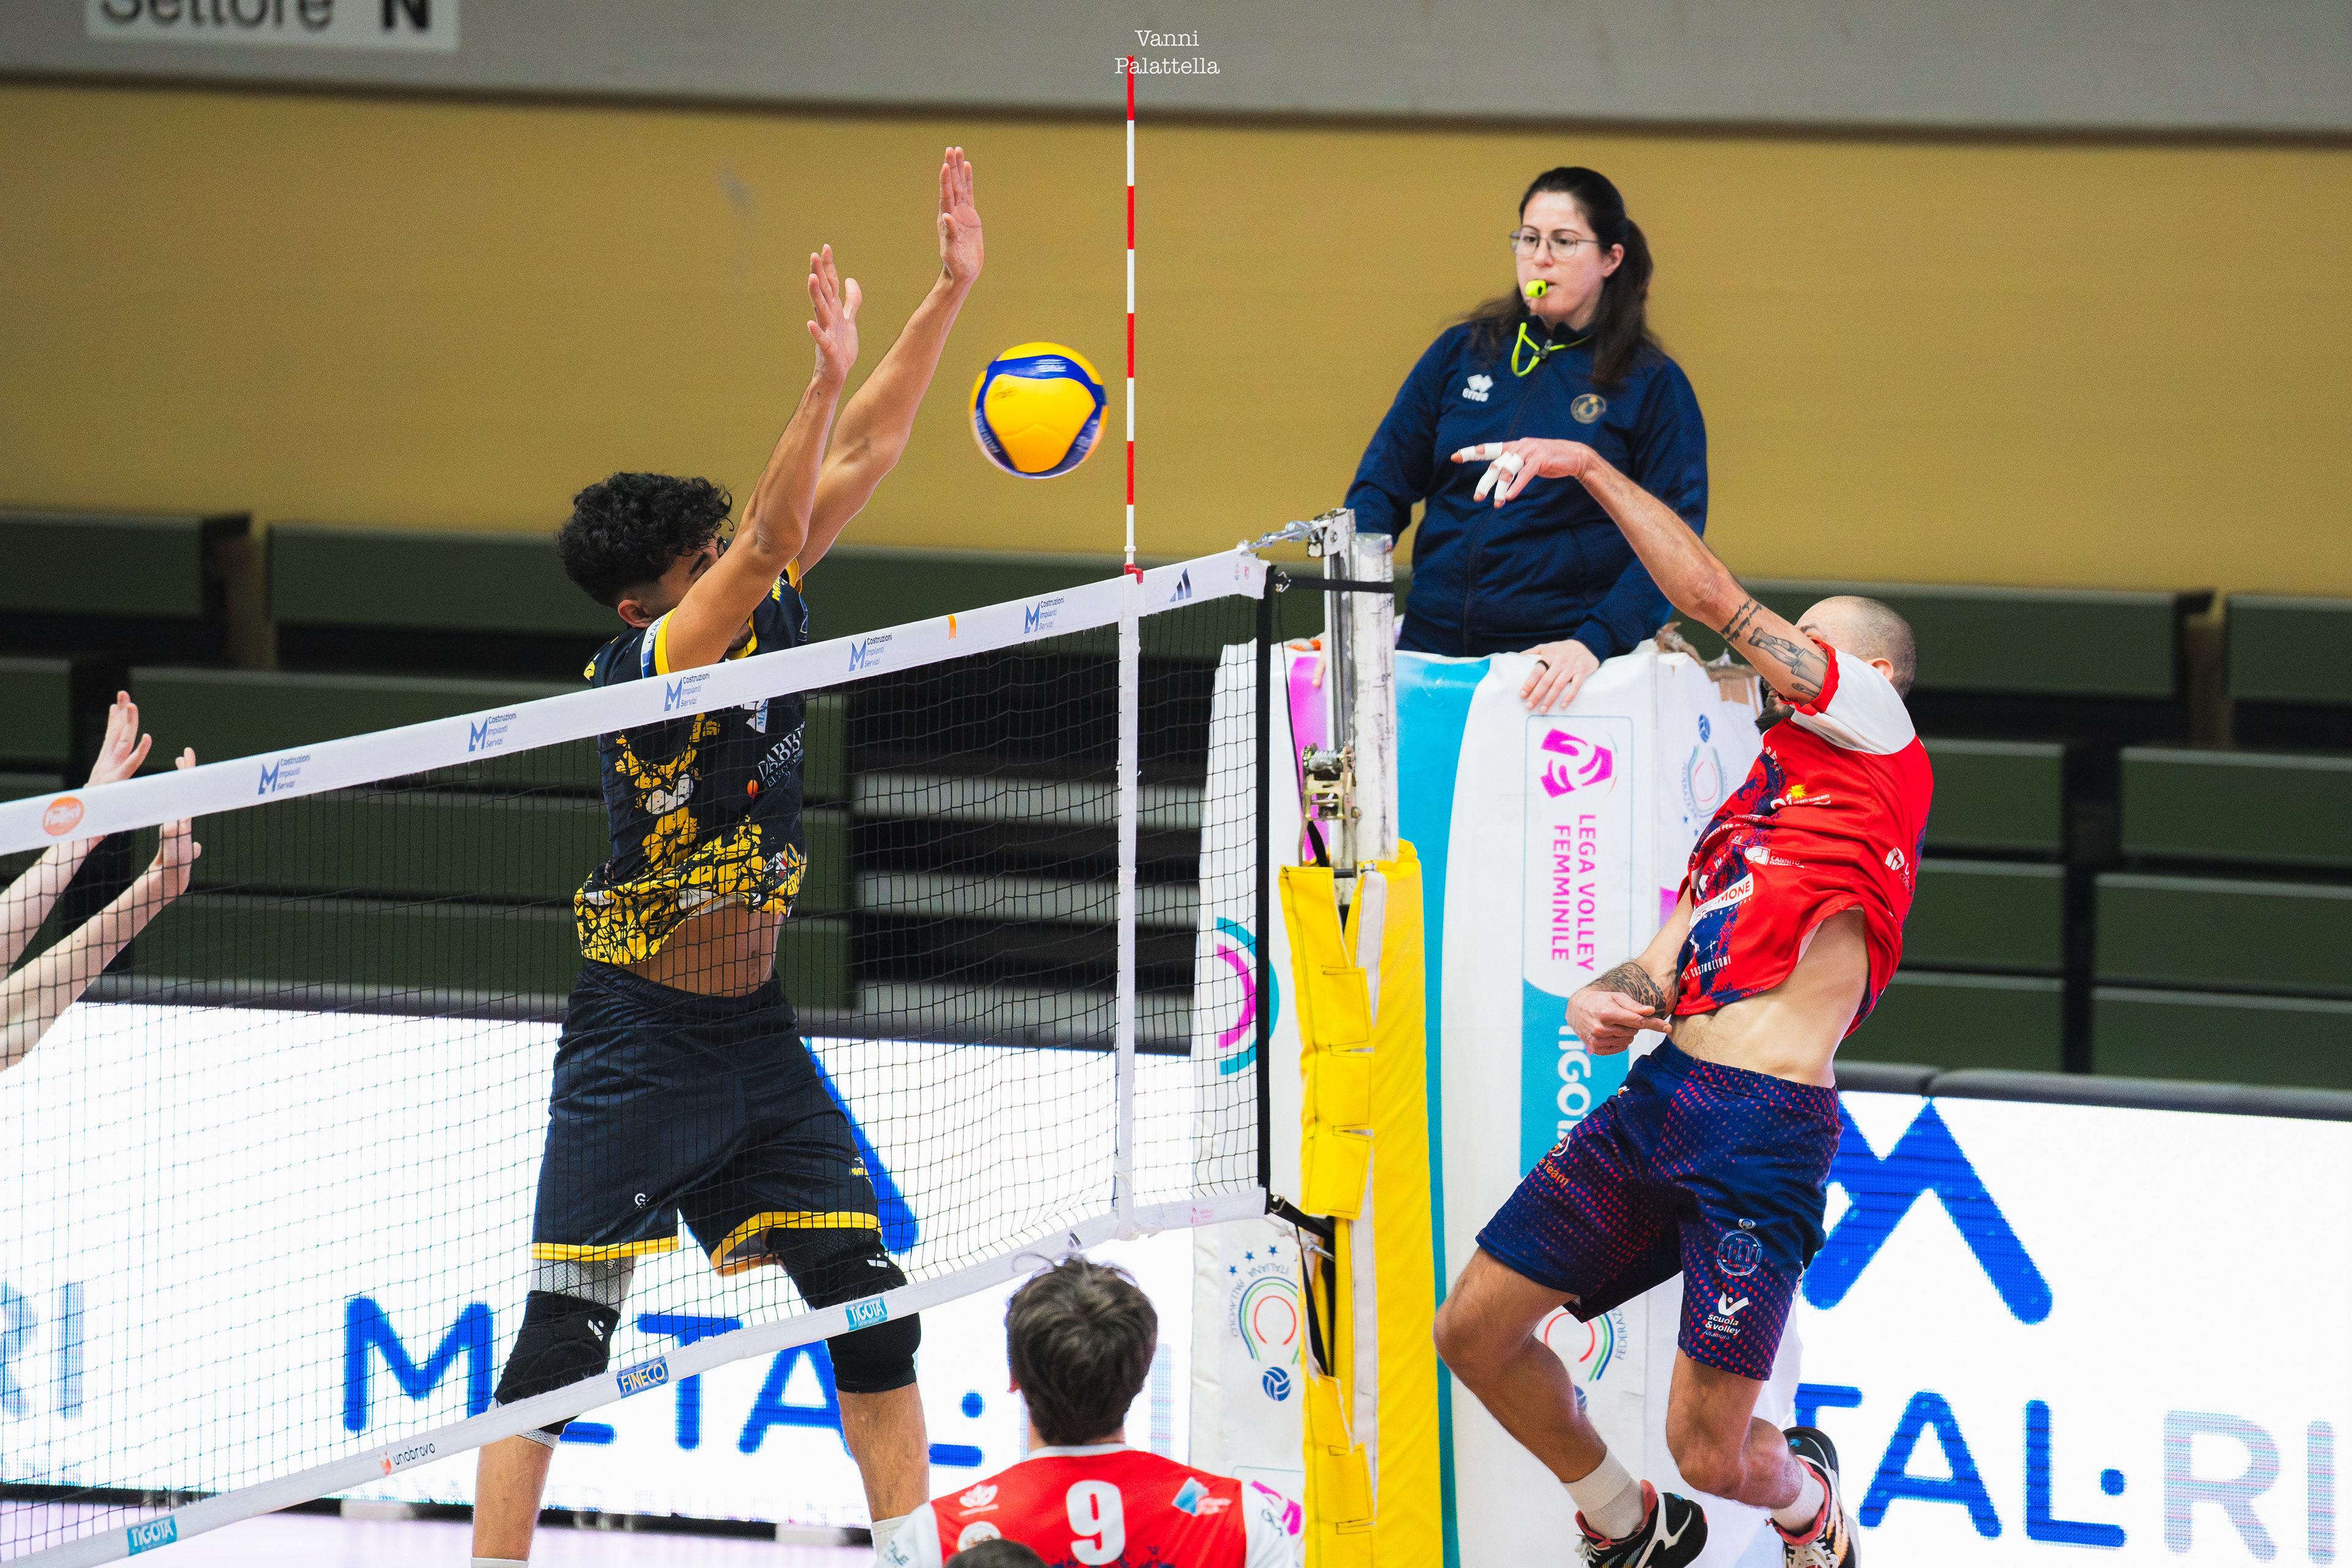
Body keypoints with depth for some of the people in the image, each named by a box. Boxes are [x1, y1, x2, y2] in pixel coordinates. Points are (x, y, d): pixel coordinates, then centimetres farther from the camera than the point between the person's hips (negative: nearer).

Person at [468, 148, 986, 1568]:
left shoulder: (765, 618, 0)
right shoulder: (635, 671, -19)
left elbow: (865, 457, 1)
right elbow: (772, 536, -33)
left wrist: (953, 292, -5)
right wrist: (828, 374, -41)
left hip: (757, 1034, 7)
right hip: (640, 1041, -7)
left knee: (872, 1304, 4)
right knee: (564, 1343, -6)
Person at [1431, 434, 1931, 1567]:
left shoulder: (1875, 731, 4)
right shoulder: (1748, 812, 28)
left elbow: (1715, 600, 0)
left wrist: (1583, 465, 6)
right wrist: (1612, 1000, -3)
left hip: (1766, 1126, -8)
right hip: (1660, 1092, 8)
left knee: (1710, 1453, -8)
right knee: (1475, 1330, 7)